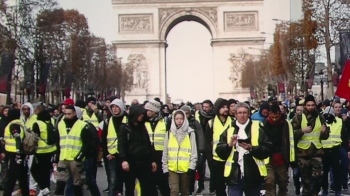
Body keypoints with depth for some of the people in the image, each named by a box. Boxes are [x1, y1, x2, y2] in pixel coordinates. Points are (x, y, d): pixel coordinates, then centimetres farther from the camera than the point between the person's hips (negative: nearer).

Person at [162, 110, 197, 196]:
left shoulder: (190, 133, 1)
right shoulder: (169, 133, 5)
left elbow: (194, 151, -1)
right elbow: (165, 152, 8)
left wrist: (192, 166, -8)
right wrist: (165, 168, 4)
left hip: (186, 168, 0)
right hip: (172, 168, 0)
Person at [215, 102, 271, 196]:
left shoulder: (257, 129, 3)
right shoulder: (229, 131, 9)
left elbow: (267, 149, -4)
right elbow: (219, 152, 5)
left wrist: (252, 148, -19)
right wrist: (229, 145, -13)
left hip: (253, 176, 0)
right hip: (234, 176, 0)